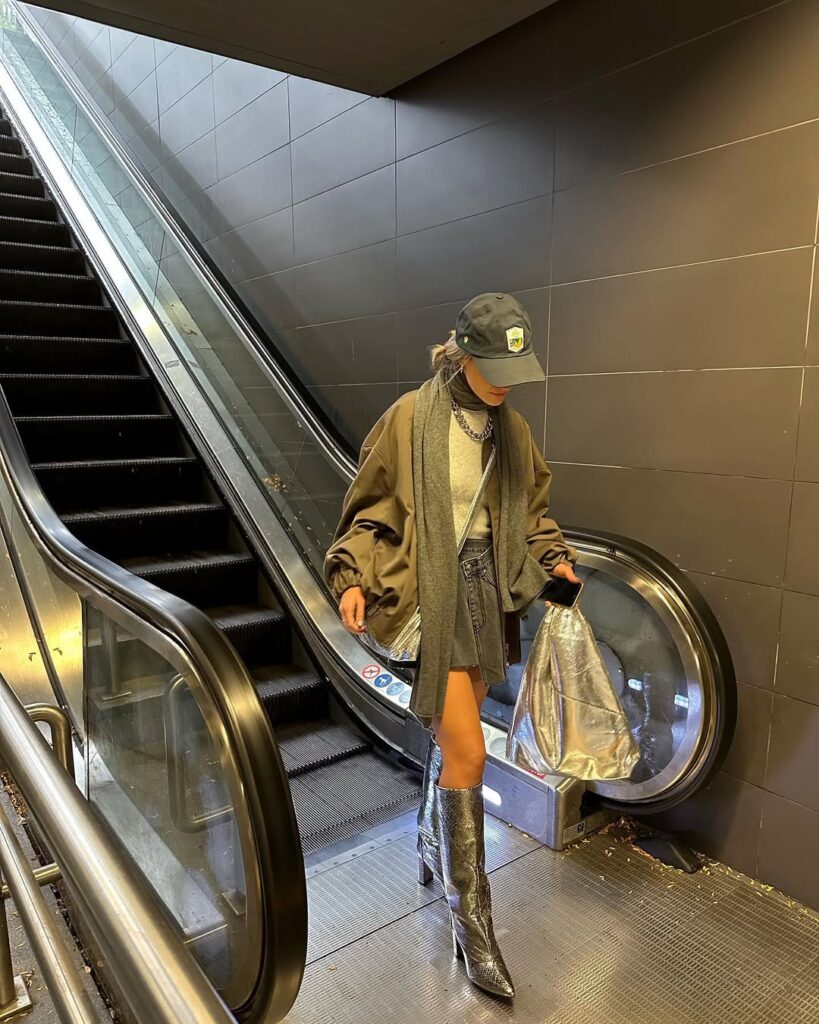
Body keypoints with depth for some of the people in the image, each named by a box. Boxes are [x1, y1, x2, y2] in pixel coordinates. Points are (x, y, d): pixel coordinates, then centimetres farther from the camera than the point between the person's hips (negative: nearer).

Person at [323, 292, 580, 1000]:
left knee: (453, 738, 17)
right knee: (468, 752, -6)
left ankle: (433, 850, 42)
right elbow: (370, 509, -4)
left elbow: (532, 508, 19)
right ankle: (471, 916, 12)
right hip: (432, 594, -6)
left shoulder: (512, 430, 7)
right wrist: (353, 576, -15)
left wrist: (554, 556, 4)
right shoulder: (411, 418, -10)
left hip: (487, 592, 6)